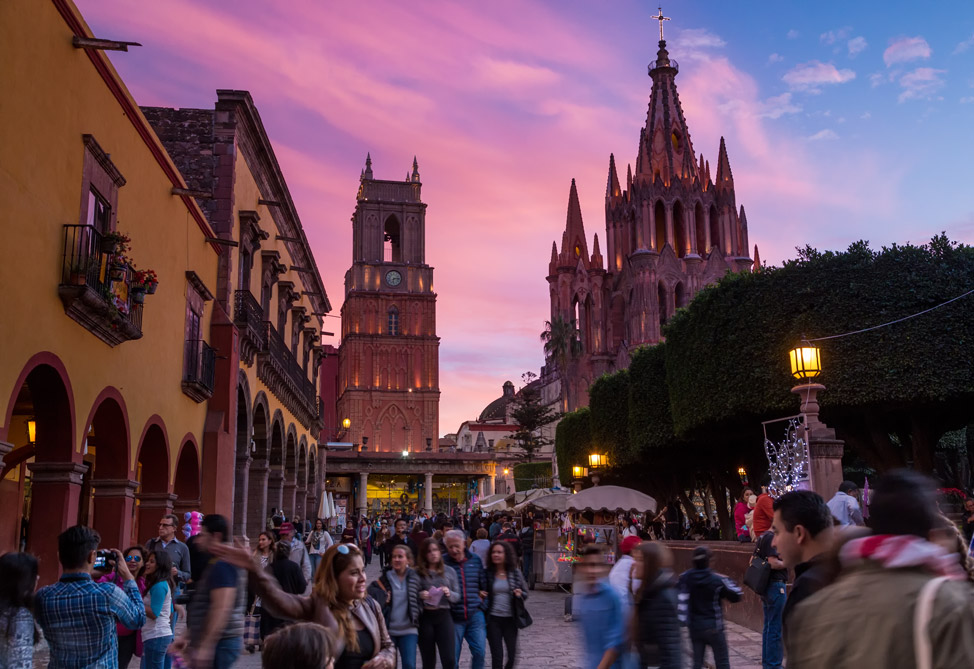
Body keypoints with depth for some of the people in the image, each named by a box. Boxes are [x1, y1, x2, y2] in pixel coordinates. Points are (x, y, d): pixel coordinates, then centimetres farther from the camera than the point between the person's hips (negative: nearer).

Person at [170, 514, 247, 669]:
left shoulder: (223, 566, -16)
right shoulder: (214, 565, 18)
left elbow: (221, 609, -25)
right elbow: (203, 610, 24)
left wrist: (205, 647, -27)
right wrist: (186, 636, 22)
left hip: (219, 644, -10)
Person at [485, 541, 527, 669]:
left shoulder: (515, 573, 0)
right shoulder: (488, 573, -3)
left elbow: (525, 593, 9)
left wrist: (520, 594, -12)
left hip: (510, 619, 1)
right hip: (493, 619, -1)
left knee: (512, 655, 6)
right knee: (497, 656, -1)